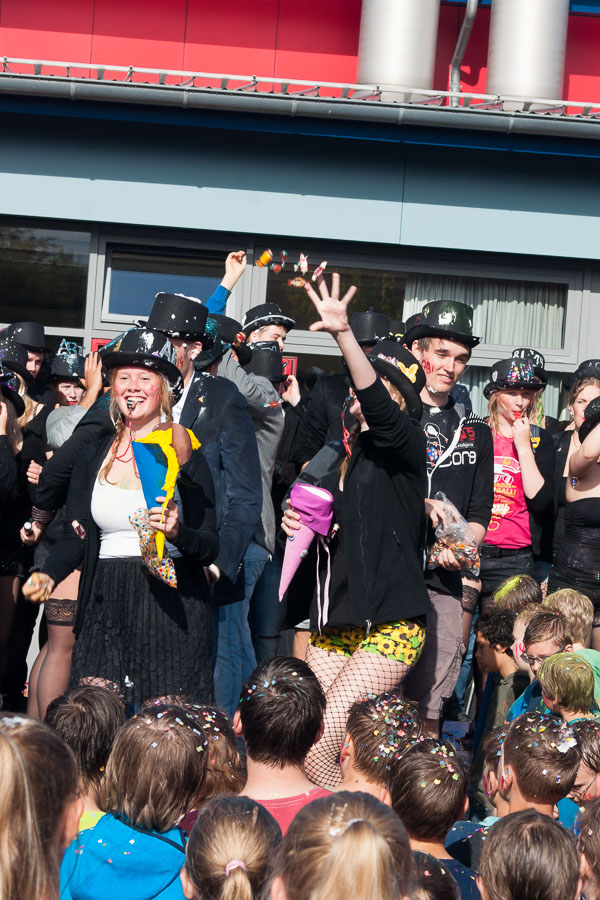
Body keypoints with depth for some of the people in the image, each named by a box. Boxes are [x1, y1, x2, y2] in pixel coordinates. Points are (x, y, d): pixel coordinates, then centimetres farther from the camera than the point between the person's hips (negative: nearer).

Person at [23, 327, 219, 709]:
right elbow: (76, 535, 11)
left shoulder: (187, 456, 2)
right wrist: (48, 574, -7)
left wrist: (178, 533, -21)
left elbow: (211, 547, -1)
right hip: (107, 608, 3)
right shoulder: (95, 456, 12)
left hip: (173, 607, -3)